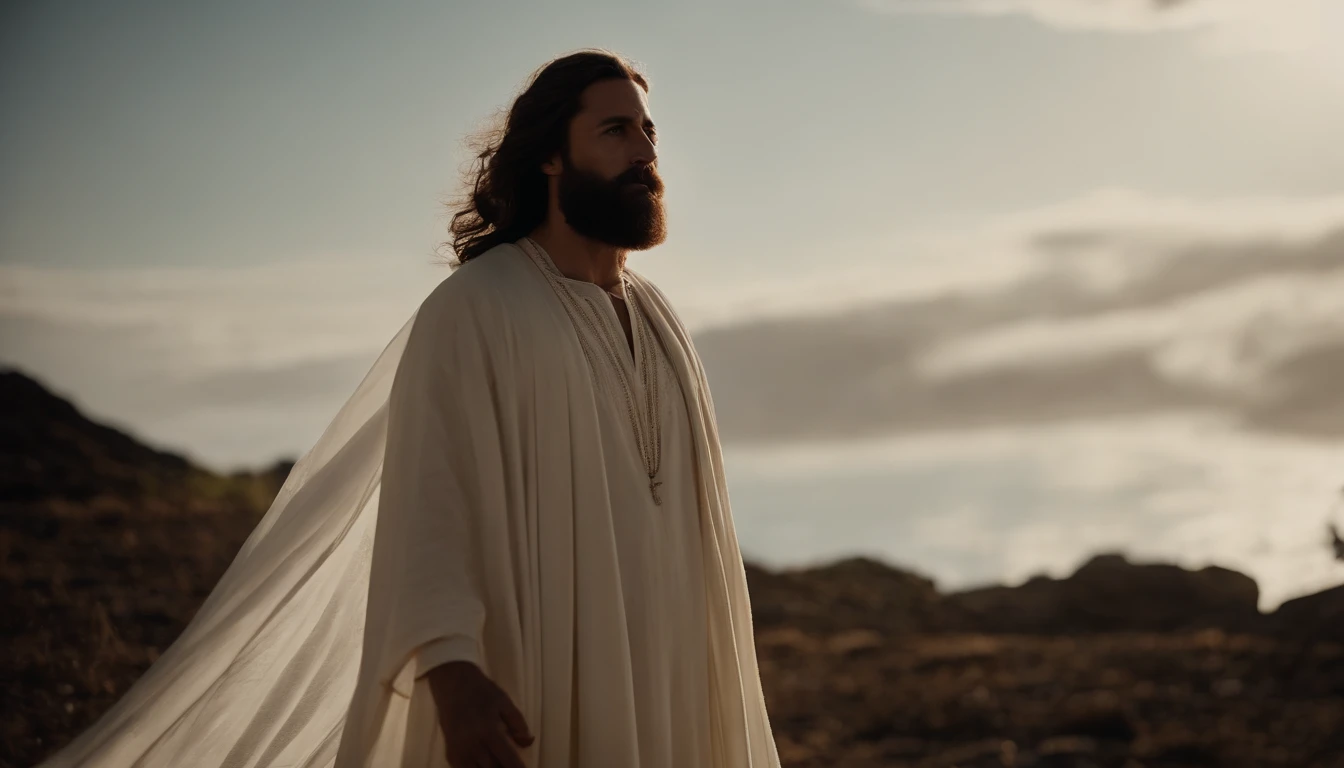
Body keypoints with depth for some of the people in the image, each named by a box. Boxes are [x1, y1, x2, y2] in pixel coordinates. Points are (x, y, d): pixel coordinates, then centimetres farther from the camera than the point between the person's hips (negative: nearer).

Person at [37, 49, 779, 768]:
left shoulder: (657, 322, 13)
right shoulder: (470, 310, -8)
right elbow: (425, 503, -17)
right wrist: (450, 670, -31)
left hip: (653, 694, 6)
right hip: (519, 695, -6)